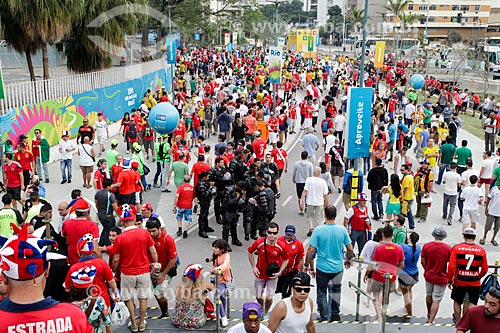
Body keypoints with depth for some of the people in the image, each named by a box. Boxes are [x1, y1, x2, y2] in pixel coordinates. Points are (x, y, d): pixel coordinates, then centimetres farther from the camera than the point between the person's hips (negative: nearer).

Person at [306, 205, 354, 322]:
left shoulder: (318, 230, -15)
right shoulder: (342, 230, -8)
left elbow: (311, 250, -14)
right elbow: (350, 249, -1)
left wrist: (307, 265, 0)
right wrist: (348, 260, 19)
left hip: (322, 268, -2)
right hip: (338, 267, 2)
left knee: (322, 293, 14)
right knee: (335, 290, 23)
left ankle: (325, 318, 20)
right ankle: (335, 315, 26)